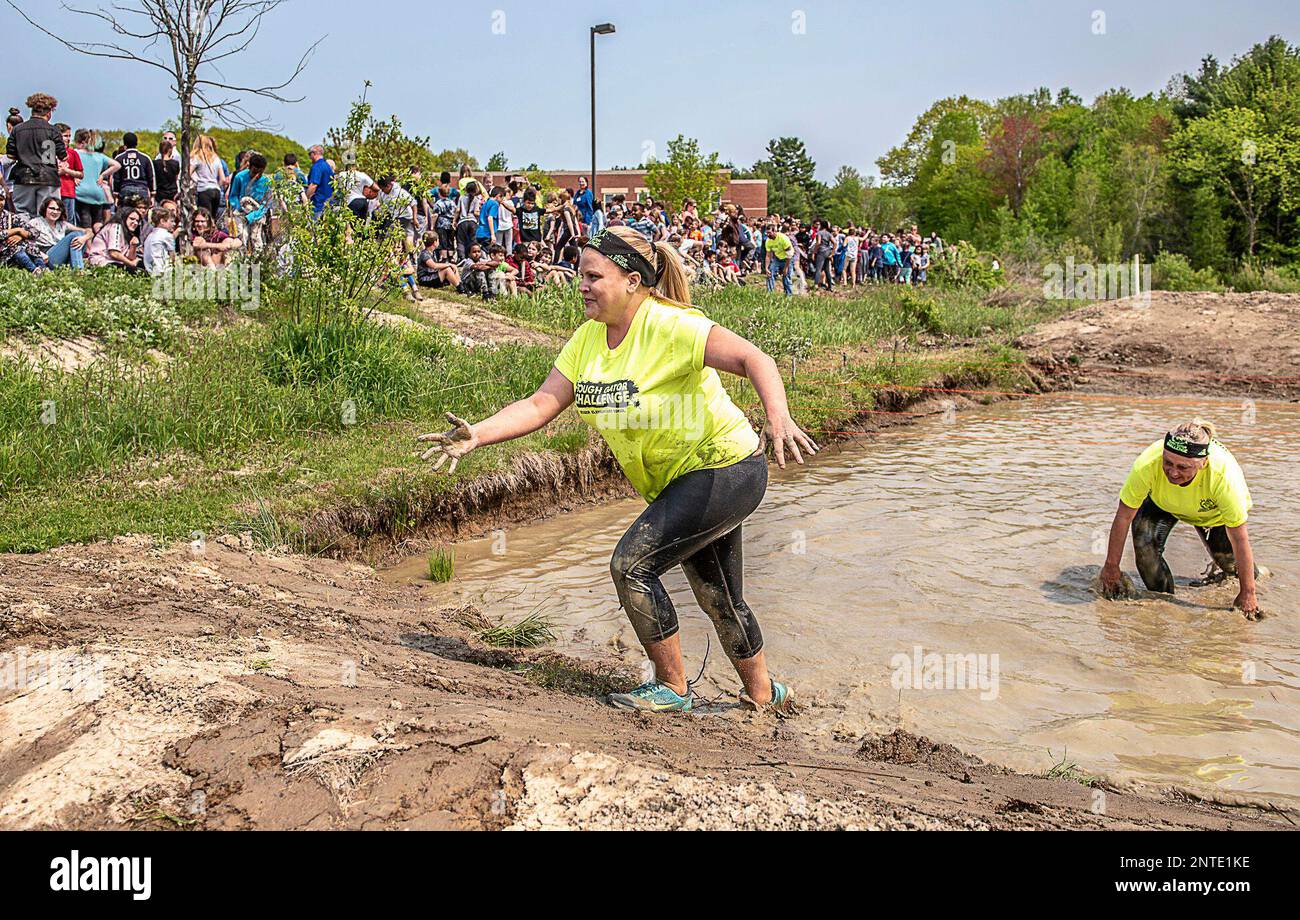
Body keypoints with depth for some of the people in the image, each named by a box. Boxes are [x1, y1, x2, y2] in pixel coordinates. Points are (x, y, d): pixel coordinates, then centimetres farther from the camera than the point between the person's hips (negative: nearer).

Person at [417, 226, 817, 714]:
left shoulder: (667, 326, -22)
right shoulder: (588, 338, 1)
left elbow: (754, 360, -30)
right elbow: (541, 404, -3)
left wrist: (778, 419, -47)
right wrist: (476, 435, -16)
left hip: (725, 469, -9)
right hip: (679, 482, 9)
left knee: (631, 563, -14)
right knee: (719, 601, 17)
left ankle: (672, 687, 2)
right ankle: (765, 696, 37)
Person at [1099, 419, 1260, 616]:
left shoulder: (1224, 476, -43)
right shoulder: (1146, 465, -42)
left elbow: (1240, 540, -34)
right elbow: (1123, 517, -27)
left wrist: (1247, 593, -28)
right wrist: (1111, 567, -20)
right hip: (1161, 503, 0)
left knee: (1228, 560, -1)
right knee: (1145, 544, -21)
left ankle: (1221, 571, 38)